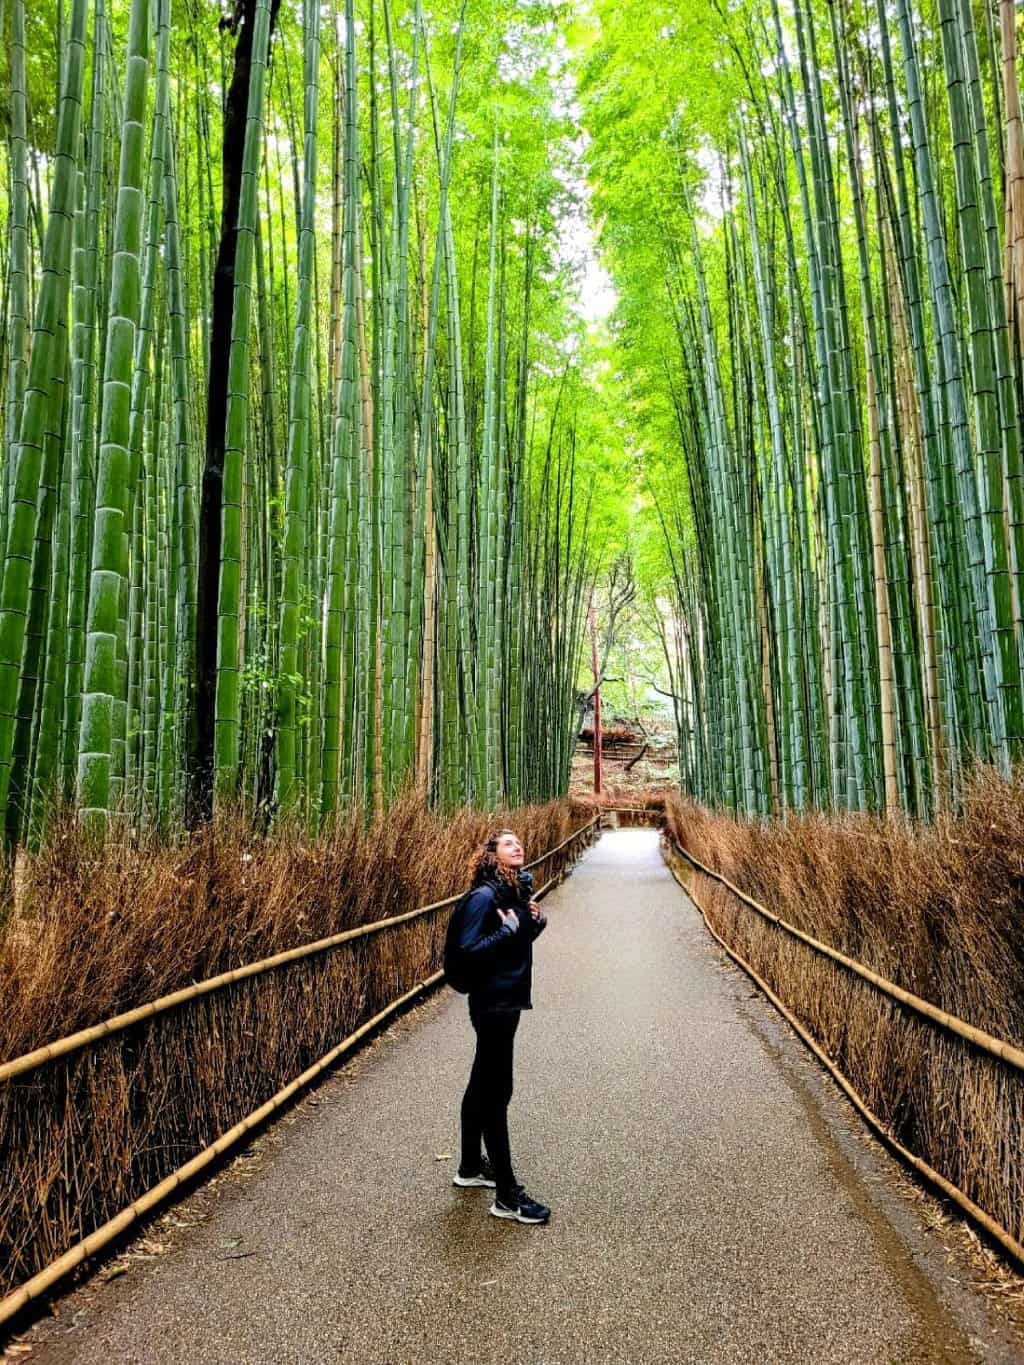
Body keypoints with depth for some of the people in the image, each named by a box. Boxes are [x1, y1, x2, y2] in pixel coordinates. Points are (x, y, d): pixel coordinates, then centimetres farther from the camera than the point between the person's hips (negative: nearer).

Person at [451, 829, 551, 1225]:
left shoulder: (518, 890, 6)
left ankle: (471, 1167, 35)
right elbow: (469, 949, -22)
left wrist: (536, 921, -1)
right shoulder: (485, 896, -19)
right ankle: (507, 1196, 7)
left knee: (482, 1086, 20)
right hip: (492, 1003, -9)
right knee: (496, 1093, -1)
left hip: (508, 999, 9)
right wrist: (508, 928, -24)